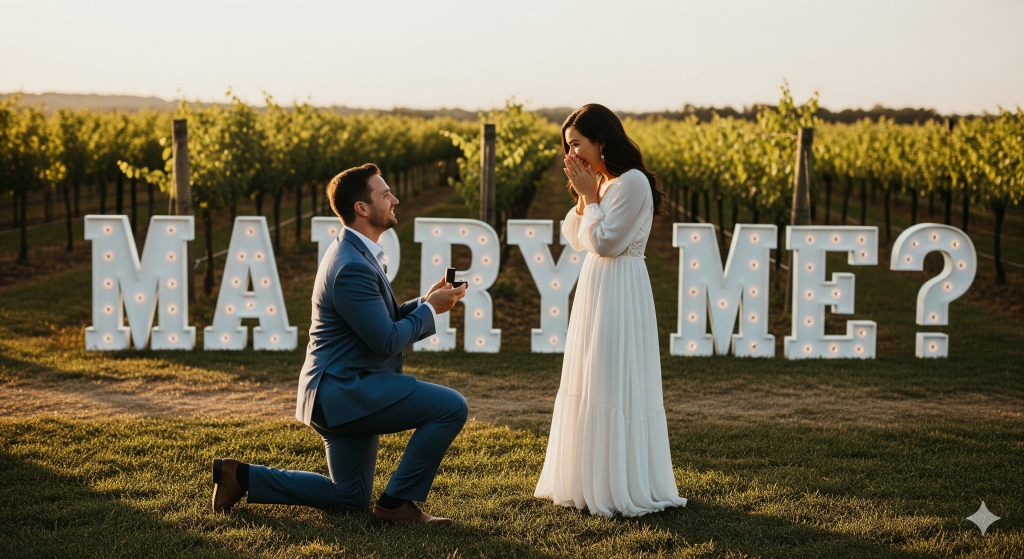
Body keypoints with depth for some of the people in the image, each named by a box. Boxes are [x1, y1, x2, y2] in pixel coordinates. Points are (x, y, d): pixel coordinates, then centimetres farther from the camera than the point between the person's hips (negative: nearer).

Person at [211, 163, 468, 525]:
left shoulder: (356, 253, 12)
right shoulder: (352, 267, -22)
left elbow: (380, 320, 20)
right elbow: (386, 342, -21)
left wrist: (424, 302, 6)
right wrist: (430, 310, -9)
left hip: (338, 391, 11)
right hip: (345, 390, -11)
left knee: (349, 498, 20)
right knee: (451, 407, -18)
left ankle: (241, 477, 20)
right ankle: (398, 502, -8)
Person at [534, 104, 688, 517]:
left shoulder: (632, 182, -15)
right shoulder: (601, 182, 14)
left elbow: (604, 242, -18)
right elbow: (576, 239, 13)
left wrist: (590, 196, -10)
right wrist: (582, 196, 1)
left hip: (619, 295, -10)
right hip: (594, 287, 10)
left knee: (614, 385, -6)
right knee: (590, 385, 12)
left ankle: (626, 487, 1)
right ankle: (590, 480, 21)